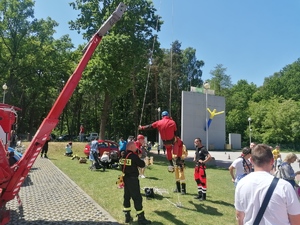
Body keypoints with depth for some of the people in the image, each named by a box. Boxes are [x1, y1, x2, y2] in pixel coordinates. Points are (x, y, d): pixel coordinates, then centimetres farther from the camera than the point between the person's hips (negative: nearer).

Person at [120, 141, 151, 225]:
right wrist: (142, 161, 10)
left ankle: (127, 216, 24)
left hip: (125, 178, 8)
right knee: (137, 198, -1)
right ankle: (141, 218, 5)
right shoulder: (133, 156, -16)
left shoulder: (123, 156, 6)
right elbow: (142, 164, -12)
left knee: (127, 196, 15)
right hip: (132, 179, -8)